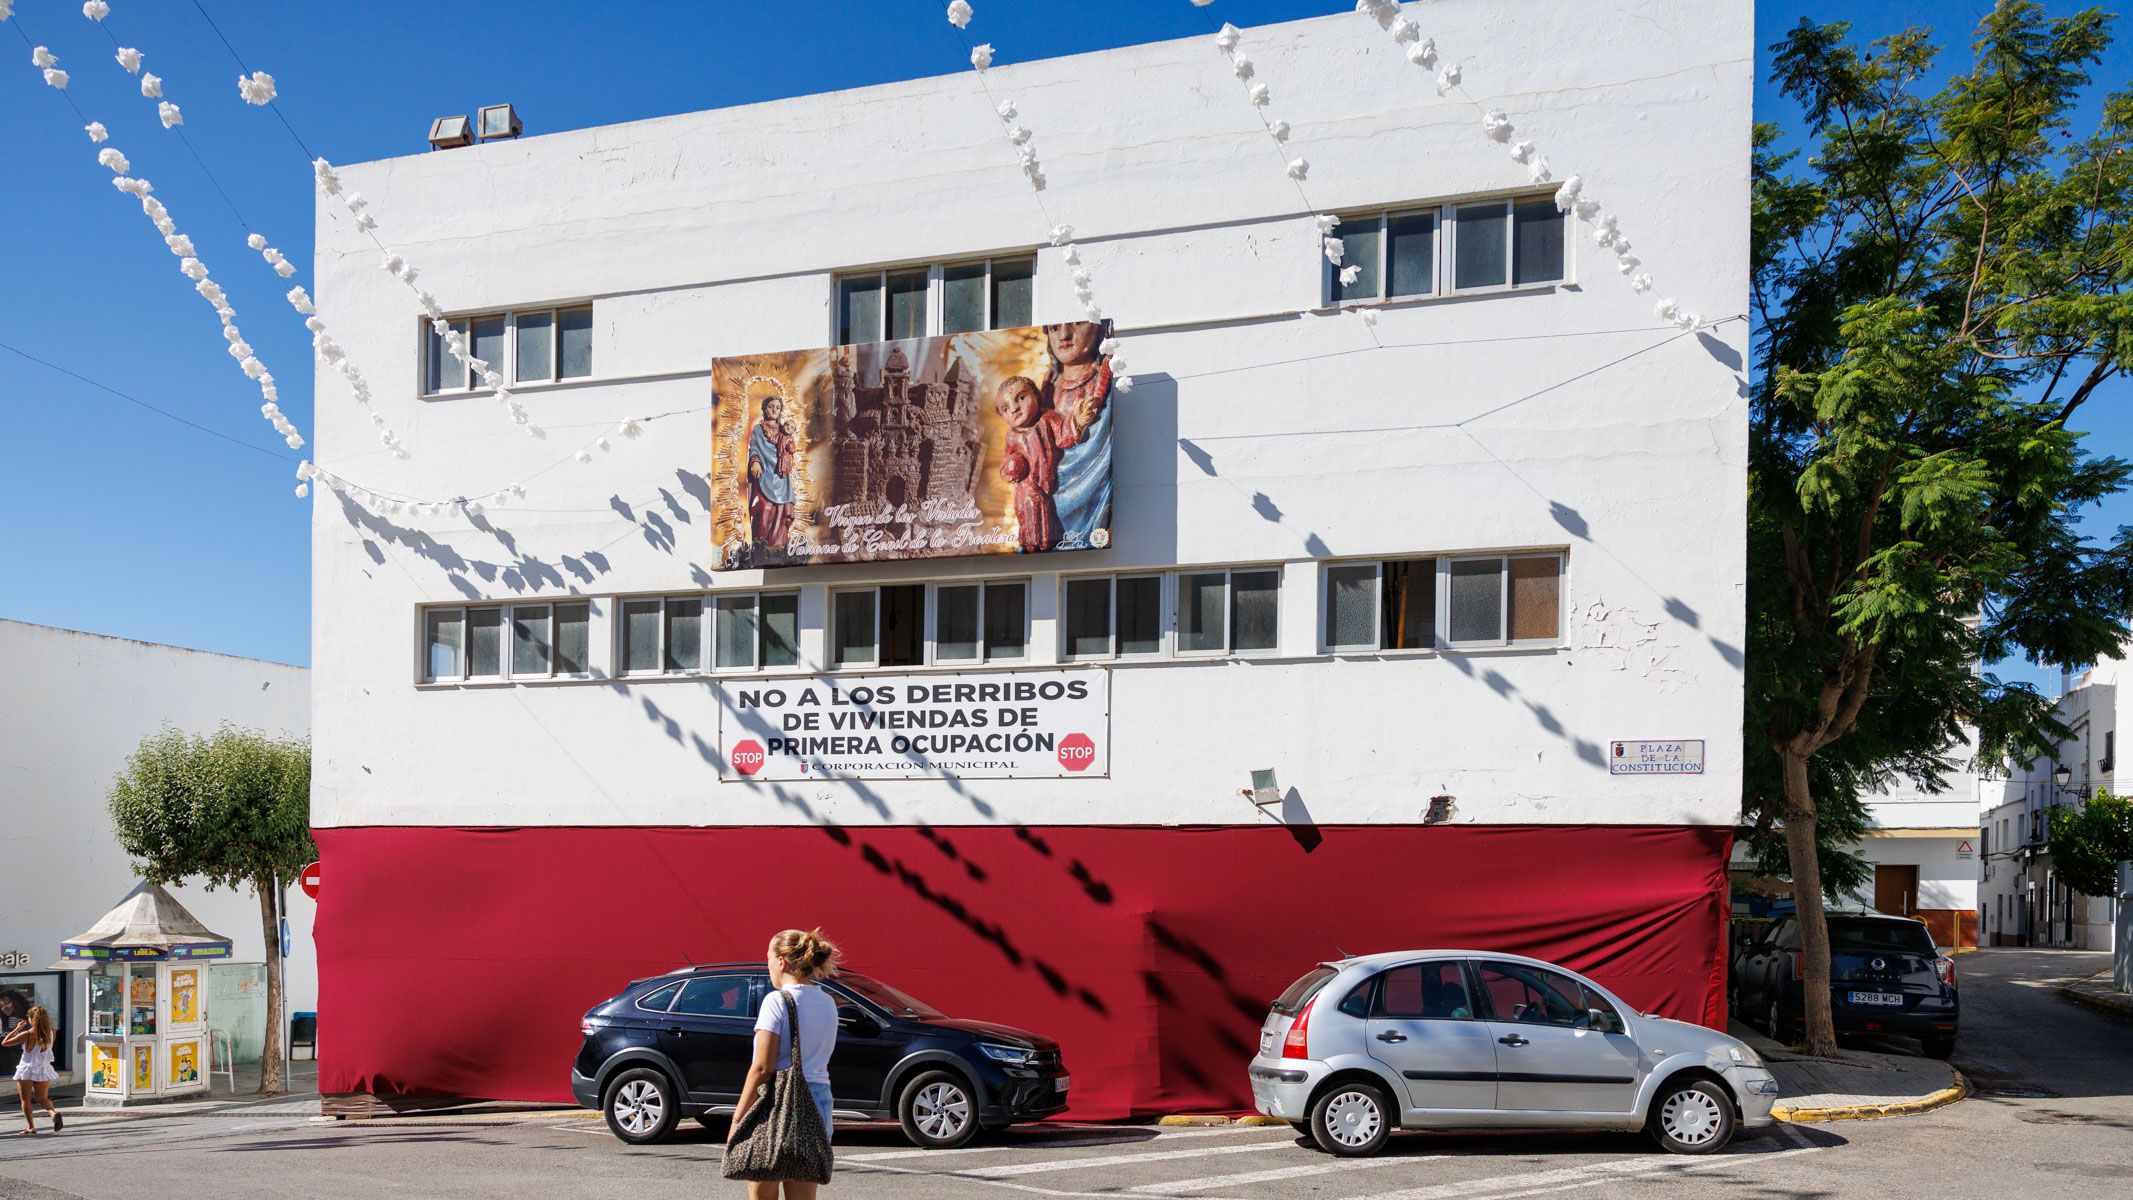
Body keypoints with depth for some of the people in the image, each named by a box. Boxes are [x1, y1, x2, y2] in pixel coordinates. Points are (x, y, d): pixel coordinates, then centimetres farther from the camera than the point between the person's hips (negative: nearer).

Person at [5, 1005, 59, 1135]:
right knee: (43, 1098, 14)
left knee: (26, 1100, 10)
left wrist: (17, 1028, 0)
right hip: (43, 1069, 4)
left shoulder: (27, 1034, -16)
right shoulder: (50, 1033, -5)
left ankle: (31, 1128, 4)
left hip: (27, 1070, -4)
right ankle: (54, 1112, -15)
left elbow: (5, 1042, -6)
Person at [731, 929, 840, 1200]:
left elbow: (763, 1068, -13)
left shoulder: (777, 1001, -9)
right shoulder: (827, 1003, 12)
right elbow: (818, 1056, 10)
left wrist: (737, 1119, -10)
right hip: (819, 1100, 6)